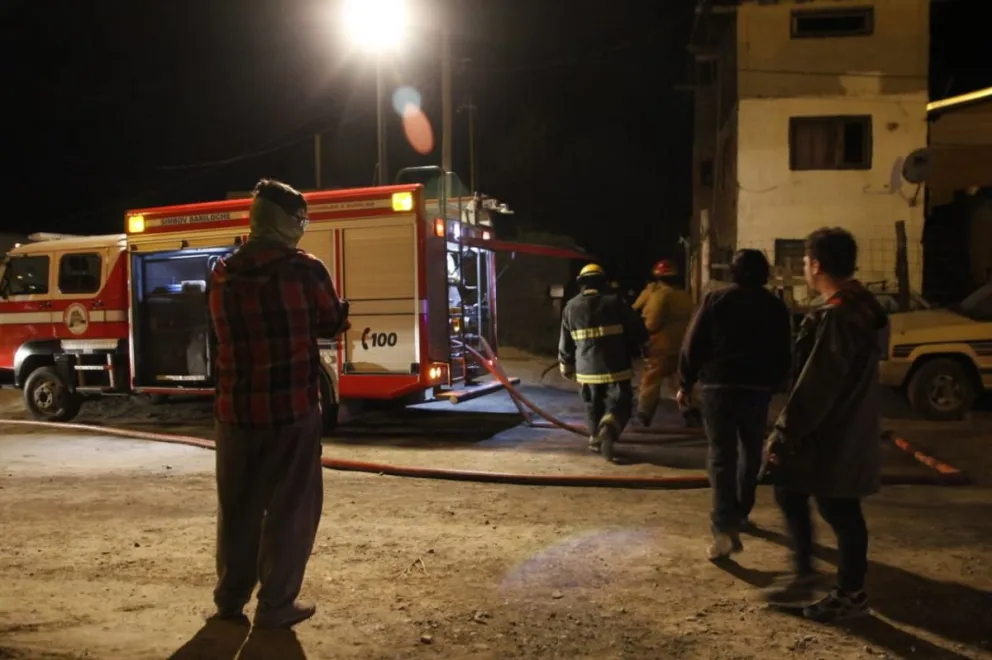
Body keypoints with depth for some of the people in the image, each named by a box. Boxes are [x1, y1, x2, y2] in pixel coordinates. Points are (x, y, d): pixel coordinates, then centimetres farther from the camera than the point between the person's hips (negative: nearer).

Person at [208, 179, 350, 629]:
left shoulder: (223, 275, 4)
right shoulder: (305, 269, -9)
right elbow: (333, 324, 4)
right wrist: (338, 304, 24)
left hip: (236, 408, 5)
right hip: (293, 407, -4)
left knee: (238, 508, 16)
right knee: (291, 508, 7)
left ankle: (229, 598, 27)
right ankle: (276, 605, 12)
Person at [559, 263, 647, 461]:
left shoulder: (571, 307, 3)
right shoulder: (613, 302, -6)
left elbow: (566, 343, 10)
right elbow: (639, 333, -4)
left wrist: (567, 368, 23)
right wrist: (627, 348, 17)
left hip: (587, 369, 3)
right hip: (615, 368, -3)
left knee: (593, 407, 21)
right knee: (619, 405, 2)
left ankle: (596, 440, 27)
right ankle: (608, 429, -24)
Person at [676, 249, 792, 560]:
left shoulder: (715, 300, -1)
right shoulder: (776, 306, 6)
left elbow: (693, 345, -4)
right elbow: (784, 354, 8)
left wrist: (685, 384, 2)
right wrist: (774, 385, 19)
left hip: (717, 386, -2)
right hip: (758, 389, 3)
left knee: (721, 455, -6)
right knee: (751, 452, 20)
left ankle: (725, 528, -18)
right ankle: (740, 514, 30)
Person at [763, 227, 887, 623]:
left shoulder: (837, 317, -23)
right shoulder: (857, 307, 10)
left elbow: (815, 387, -24)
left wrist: (785, 434, -18)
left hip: (832, 438, -10)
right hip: (837, 431, 10)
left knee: (839, 512, 4)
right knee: (790, 494, 17)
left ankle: (851, 594, 19)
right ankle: (804, 575, 26)